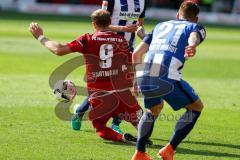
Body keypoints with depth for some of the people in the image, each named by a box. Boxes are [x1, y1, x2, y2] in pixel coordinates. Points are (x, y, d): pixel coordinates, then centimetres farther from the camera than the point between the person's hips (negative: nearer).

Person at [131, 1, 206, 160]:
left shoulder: (161, 26, 33)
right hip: (167, 78, -5)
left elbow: (136, 54, 27)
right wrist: (192, 46, -31)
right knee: (196, 107, 18)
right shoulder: (196, 27, 20)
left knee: (154, 109, 34)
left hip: (144, 77, 5)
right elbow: (194, 36, -8)